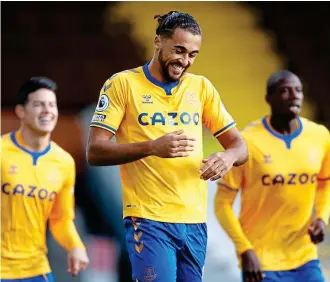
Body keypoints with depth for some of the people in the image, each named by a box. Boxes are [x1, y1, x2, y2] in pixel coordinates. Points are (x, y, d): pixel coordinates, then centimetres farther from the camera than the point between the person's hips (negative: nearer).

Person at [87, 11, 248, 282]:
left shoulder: (202, 87, 12)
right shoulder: (123, 84, -2)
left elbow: (239, 145, 13)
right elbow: (94, 152, -7)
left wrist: (227, 157, -12)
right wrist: (152, 147, -21)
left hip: (195, 221, 5)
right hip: (148, 220, -5)